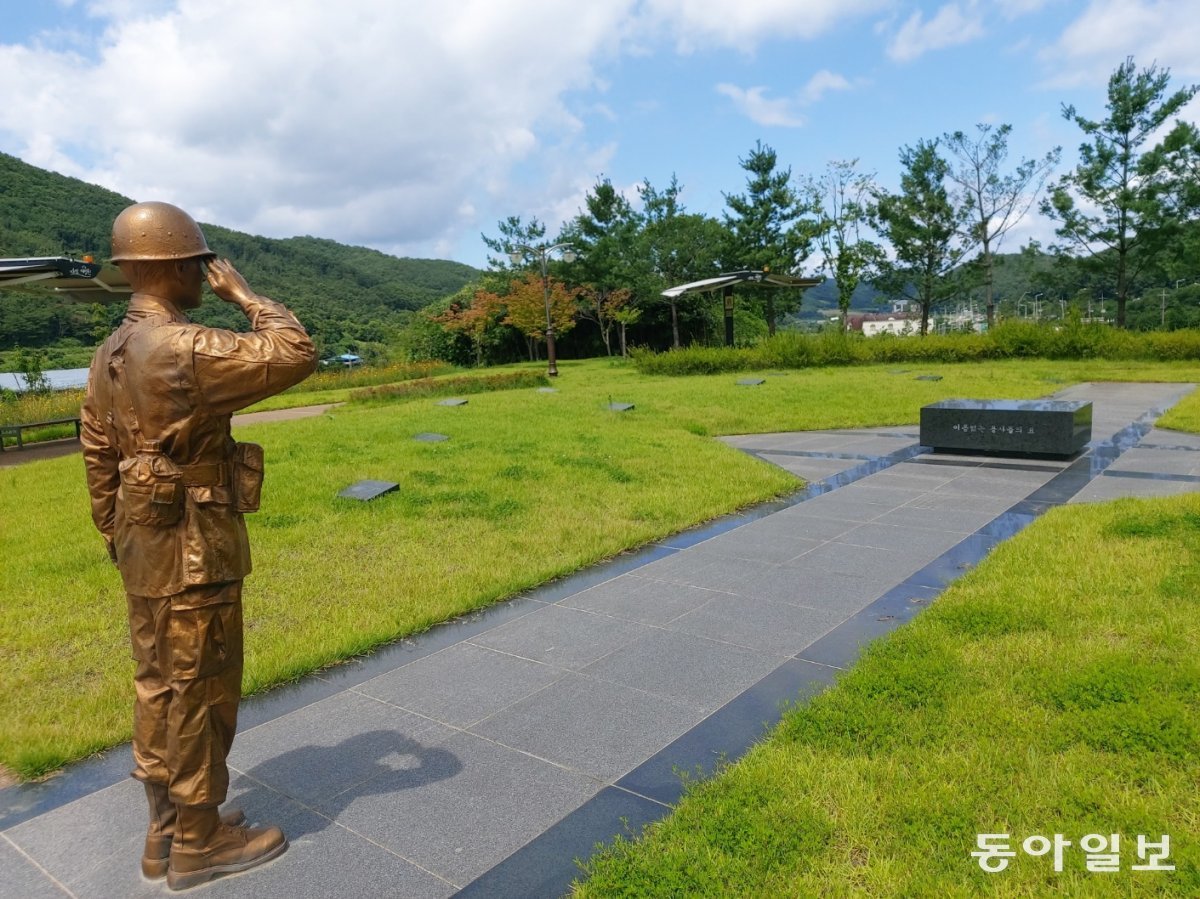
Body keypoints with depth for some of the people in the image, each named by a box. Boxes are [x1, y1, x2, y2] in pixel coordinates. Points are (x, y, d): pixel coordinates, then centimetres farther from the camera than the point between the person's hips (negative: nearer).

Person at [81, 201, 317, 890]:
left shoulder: (111, 355, 8)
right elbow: (296, 354, -22)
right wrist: (243, 294, -10)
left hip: (145, 549, 9)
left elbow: (99, 458, 13)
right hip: (195, 551, -9)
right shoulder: (184, 349, -22)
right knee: (200, 696, 4)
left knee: (159, 689, 18)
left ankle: (168, 828, 33)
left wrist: (118, 539, 21)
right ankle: (198, 842, 21)